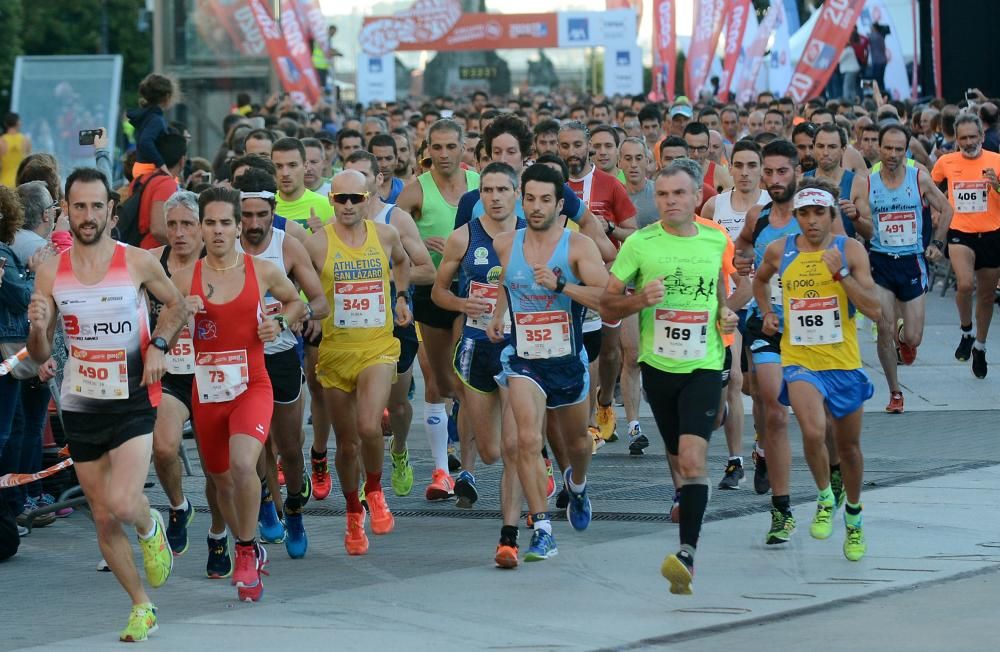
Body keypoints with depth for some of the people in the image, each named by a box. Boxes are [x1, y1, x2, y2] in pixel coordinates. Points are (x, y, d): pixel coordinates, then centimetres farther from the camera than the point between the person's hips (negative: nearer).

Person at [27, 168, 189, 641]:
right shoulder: (50, 273, -2)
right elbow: (39, 356, 3)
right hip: (80, 406, 3)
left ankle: (150, 528, 15)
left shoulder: (137, 263, -8)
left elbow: (176, 305, 11)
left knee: (122, 504, -22)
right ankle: (141, 608, 25)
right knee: (103, 519, 8)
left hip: (132, 402, -3)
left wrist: (158, 344, -7)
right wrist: (38, 329, -19)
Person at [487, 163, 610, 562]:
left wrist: (560, 285, -32)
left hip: (568, 360, 0)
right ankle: (542, 532, -19)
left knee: (576, 443, 20)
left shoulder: (578, 247, -12)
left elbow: (606, 297, -22)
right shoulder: (504, 245, -2)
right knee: (528, 439, -21)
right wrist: (498, 314, 10)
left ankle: (577, 485, 56)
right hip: (523, 360, 0)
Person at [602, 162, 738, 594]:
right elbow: (607, 305, 0)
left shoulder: (716, 242, 2)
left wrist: (726, 314, 4)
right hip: (658, 364, 1)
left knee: (692, 459, -17)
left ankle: (687, 554, -24)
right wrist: (641, 299, -19)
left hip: (703, 366, -1)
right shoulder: (639, 244, -4)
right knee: (679, 460, 13)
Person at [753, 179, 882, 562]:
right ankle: (826, 498, 1)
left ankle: (853, 517, 38)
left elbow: (874, 310, -13)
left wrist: (841, 273, -22)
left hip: (844, 362, 1)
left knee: (848, 445, 15)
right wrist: (766, 312, 8)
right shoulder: (780, 251, -1)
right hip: (800, 361, -1)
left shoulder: (850, 250, -6)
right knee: (813, 432, -26)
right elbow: (761, 279, 24)